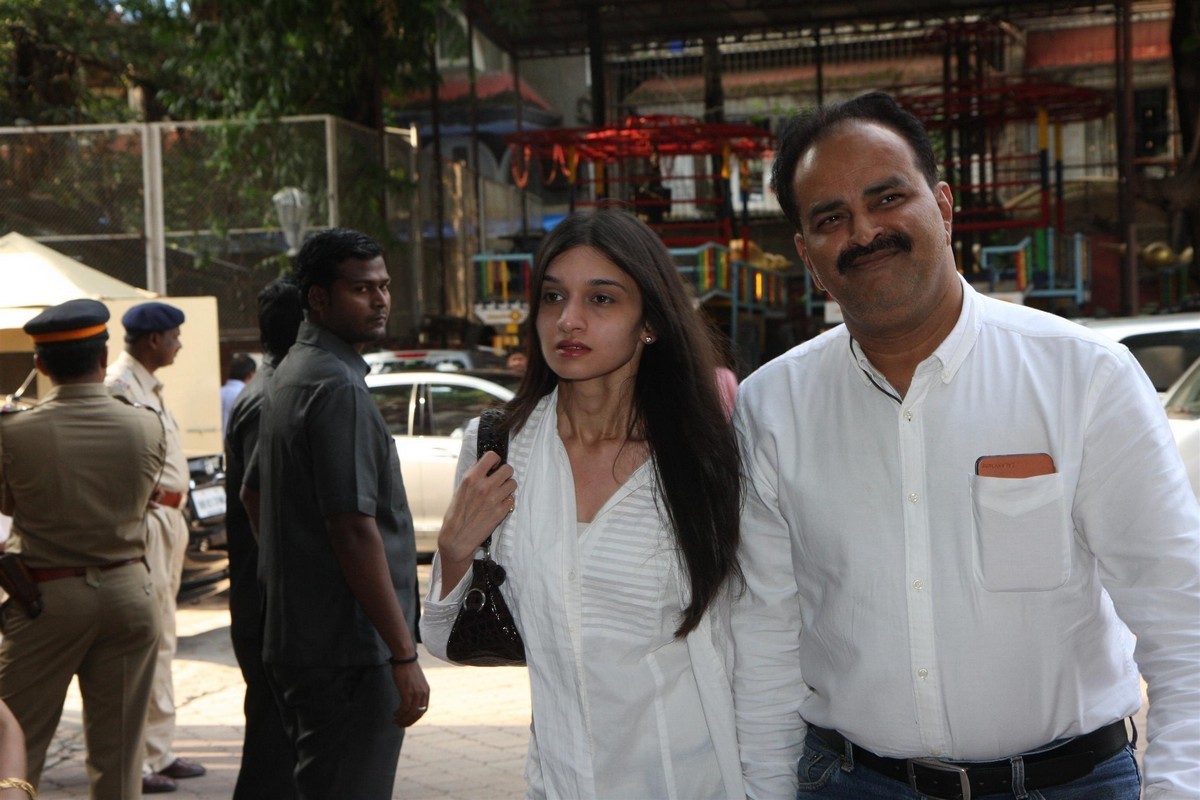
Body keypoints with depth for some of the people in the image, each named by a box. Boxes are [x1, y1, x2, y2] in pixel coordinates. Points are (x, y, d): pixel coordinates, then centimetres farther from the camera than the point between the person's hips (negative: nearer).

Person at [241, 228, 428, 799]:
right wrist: (404, 655, -21)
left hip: (292, 638, 10)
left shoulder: (289, 376, 15)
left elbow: (253, 495, 25)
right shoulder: (337, 386, -18)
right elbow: (354, 530, -23)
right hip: (347, 649, -10)